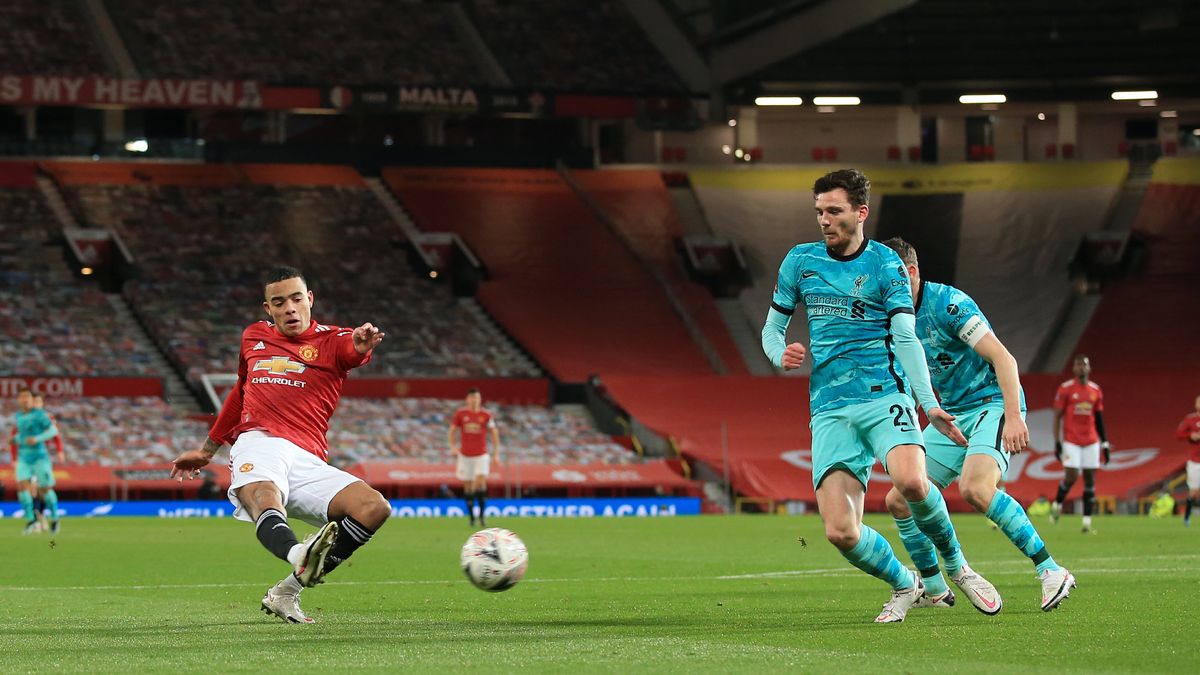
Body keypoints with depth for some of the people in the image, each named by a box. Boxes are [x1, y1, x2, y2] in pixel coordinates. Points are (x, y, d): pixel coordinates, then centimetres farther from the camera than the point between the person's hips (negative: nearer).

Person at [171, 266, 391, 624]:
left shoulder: (330, 340, 11)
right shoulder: (253, 337, 23)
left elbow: (352, 349, -15)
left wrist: (361, 344, -41)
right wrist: (207, 449, 45)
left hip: (308, 460, 0)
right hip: (258, 445, 0)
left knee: (374, 508, -24)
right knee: (263, 496, -36)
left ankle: (287, 591, -20)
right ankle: (299, 556, -70)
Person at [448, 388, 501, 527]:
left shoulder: (486, 415, 0)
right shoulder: (460, 414, 1)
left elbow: (494, 432, 6)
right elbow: (451, 431, 7)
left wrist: (496, 453, 3)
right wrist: (453, 446, -9)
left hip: (481, 455, -1)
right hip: (465, 455, 1)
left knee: (481, 482, -17)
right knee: (468, 486, 3)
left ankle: (482, 514, -6)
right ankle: (471, 517, 14)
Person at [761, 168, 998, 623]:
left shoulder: (885, 265, 3)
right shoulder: (800, 261, 12)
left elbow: (906, 338, -6)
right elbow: (772, 327, 20)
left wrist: (929, 404, -17)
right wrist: (782, 354, -4)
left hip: (884, 395, -3)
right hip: (829, 409, 3)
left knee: (911, 481, -32)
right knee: (840, 531, -13)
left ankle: (957, 567, -4)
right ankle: (905, 586, 16)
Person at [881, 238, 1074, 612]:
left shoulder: (947, 303, -17)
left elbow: (1002, 357, -22)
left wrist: (1013, 415, -31)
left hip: (992, 403, -8)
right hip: (952, 415, 8)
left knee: (976, 487, -33)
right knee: (899, 499, 0)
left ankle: (1051, 572, -26)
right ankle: (934, 589, 18)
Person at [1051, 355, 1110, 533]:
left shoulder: (1096, 391, 9)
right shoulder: (1065, 389, -3)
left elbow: (1100, 419, 15)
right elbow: (1057, 416, -3)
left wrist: (1105, 443, 12)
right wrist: (1057, 442, -9)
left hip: (1091, 441, 4)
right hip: (1071, 441, -4)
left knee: (1090, 479, 1)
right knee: (1071, 476, -13)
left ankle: (1087, 522, 4)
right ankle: (1057, 504, 16)